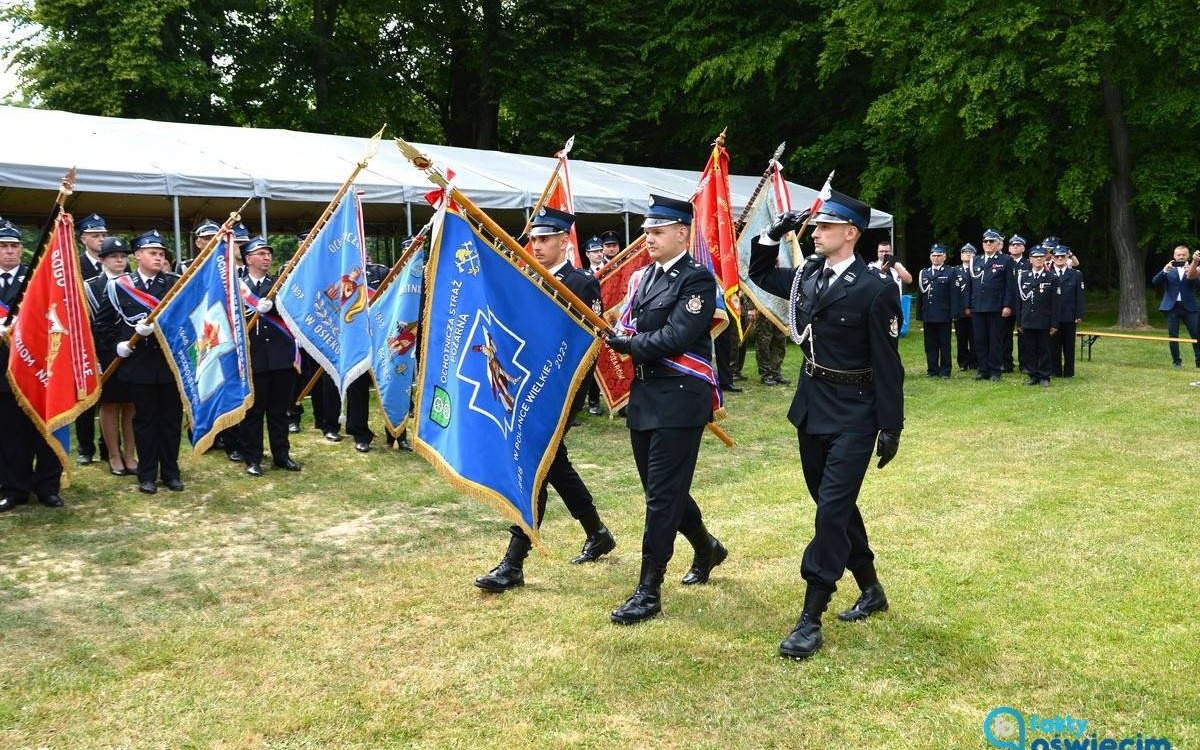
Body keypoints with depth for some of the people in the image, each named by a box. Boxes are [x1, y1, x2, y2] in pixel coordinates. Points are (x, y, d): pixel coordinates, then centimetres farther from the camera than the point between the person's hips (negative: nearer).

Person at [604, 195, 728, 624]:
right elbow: (628, 330, 14)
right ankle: (707, 548, 40)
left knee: (662, 494, -5)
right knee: (660, 488, 17)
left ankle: (649, 591, 2)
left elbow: (675, 338, -18)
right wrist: (615, 339, -6)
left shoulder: (698, 280, -10)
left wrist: (629, 345, -9)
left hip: (679, 400, -8)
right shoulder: (643, 277, 14)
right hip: (644, 396, 8)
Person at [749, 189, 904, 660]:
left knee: (833, 508, -8)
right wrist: (774, 233, 6)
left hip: (853, 413, -7)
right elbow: (760, 274, 23)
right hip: (811, 407, 8)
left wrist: (891, 428, -11)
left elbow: (887, 365, -12)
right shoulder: (807, 276, 5)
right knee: (834, 503, 16)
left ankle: (811, 619, -3)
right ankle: (871, 590, 34)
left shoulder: (874, 289, -14)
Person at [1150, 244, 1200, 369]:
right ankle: (1177, 361, 11)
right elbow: (1154, 282, -5)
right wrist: (1164, 270, -19)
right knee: (1173, 336, 1)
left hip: (1190, 307, 0)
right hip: (1172, 307, 0)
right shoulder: (1169, 270, 8)